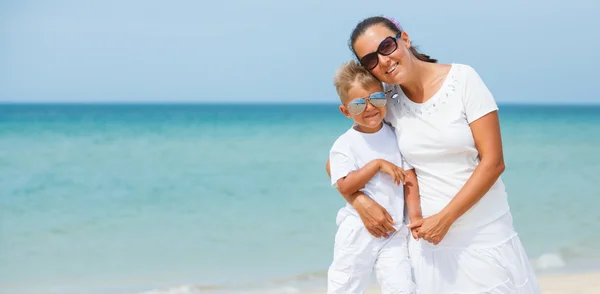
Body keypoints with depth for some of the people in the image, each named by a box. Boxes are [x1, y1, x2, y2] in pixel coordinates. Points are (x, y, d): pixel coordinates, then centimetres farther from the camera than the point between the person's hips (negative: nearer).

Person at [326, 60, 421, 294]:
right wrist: (378, 164, -19)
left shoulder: (396, 135, 3)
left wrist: (415, 215, -10)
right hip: (358, 230, -2)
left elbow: (409, 176, 1)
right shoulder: (344, 145, -7)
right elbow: (344, 186, -17)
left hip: (394, 230, 2)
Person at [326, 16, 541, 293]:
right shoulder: (386, 104, 0)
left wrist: (445, 218, -17)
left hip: (485, 232, -2)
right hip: (427, 237, 2)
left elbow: (493, 162, -12)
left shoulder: (463, 79, -8)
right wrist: (360, 200, -11)